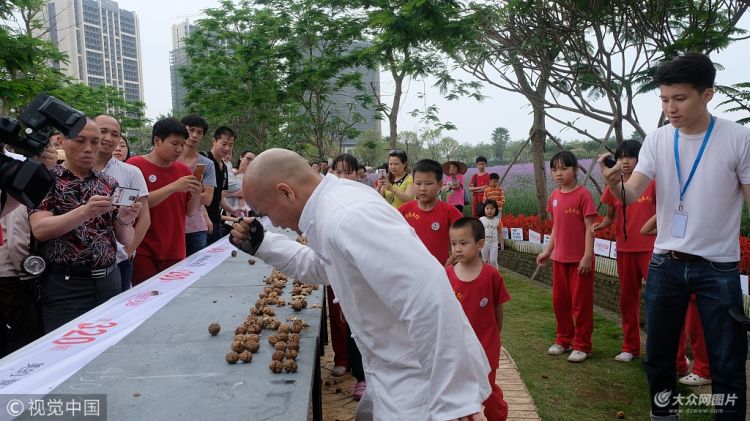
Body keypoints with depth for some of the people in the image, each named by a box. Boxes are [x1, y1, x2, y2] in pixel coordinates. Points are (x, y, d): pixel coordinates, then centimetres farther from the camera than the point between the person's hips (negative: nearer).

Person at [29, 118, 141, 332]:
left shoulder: (109, 183, 7)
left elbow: (126, 240, 4)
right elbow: (39, 230, -16)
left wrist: (124, 220, -18)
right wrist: (84, 212, -31)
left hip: (109, 281, 4)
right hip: (66, 284, -3)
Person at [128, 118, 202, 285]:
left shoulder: (183, 170, 9)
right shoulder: (134, 165, -4)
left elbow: (191, 211, 13)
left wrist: (196, 194, -8)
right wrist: (173, 187, -21)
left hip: (174, 252, 4)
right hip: (142, 252, -4)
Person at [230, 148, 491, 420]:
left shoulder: (348, 217, -29)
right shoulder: (334, 203, 3)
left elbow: (429, 298, -35)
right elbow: (320, 266, 22)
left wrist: (454, 398, -30)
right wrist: (261, 244, 10)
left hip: (422, 377, -9)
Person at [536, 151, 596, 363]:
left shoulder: (583, 194, -12)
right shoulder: (554, 196, 7)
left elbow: (589, 227, -13)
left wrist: (588, 256, -17)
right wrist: (547, 251, 11)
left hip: (580, 259, -6)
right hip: (559, 258, 6)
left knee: (580, 302, 4)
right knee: (559, 300, 15)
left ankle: (581, 345, 17)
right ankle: (563, 339, 30)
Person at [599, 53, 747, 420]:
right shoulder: (656, 140, -2)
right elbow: (631, 196, -9)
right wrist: (614, 183, -32)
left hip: (718, 268, -3)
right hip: (664, 265, 3)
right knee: (658, 356, 15)